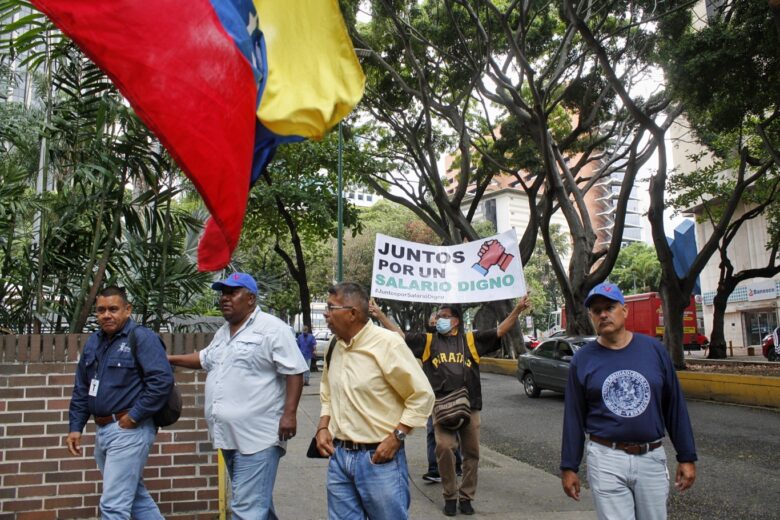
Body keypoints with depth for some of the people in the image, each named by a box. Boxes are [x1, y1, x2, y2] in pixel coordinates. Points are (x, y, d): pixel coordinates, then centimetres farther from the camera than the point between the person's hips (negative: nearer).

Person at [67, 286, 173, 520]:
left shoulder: (142, 338, -12)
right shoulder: (93, 342, 12)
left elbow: (162, 380, -22)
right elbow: (81, 390, 18)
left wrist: (134, 416, -19)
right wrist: (75, 427, 11)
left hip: (129, 431, -8)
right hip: (102, 431, 8)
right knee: (135, 495, 19)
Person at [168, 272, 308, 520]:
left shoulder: (272, 329, -10)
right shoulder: (222, 332, 17)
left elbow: (294, 372, -13)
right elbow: (205, 359, 34)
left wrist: (289, 414, -19)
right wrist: (171, 359, 28)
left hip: (257, 437, -8)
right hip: (229, 435, 9)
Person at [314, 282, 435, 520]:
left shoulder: (387, 343, -14)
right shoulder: (335, 348, 7)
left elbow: (422, 396, -11)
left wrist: (396, 438, -14)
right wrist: (323, 427, 5)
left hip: (379, 458, -6)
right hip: (339, 455, 6)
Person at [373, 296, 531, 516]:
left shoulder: (471, 340, 10)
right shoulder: (428, 341, 12)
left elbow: (500, 331, 6)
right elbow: (399, 335, 10)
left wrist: (517, 310, -4)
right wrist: (379, 314, 5)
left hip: (470, 406, 1)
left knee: (471, 453, 7)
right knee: (444, 448, -14)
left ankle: (466, 497, 23)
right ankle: (450, 496, 5)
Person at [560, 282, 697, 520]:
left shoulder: (654, 349, 2)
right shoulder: (583, 359, 0)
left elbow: (675, 406, 6)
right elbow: (574, 417, 2)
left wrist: (687, 457, 5)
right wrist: (569, 467, 2)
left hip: (652, 458, 2)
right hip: (606, 460, -2)